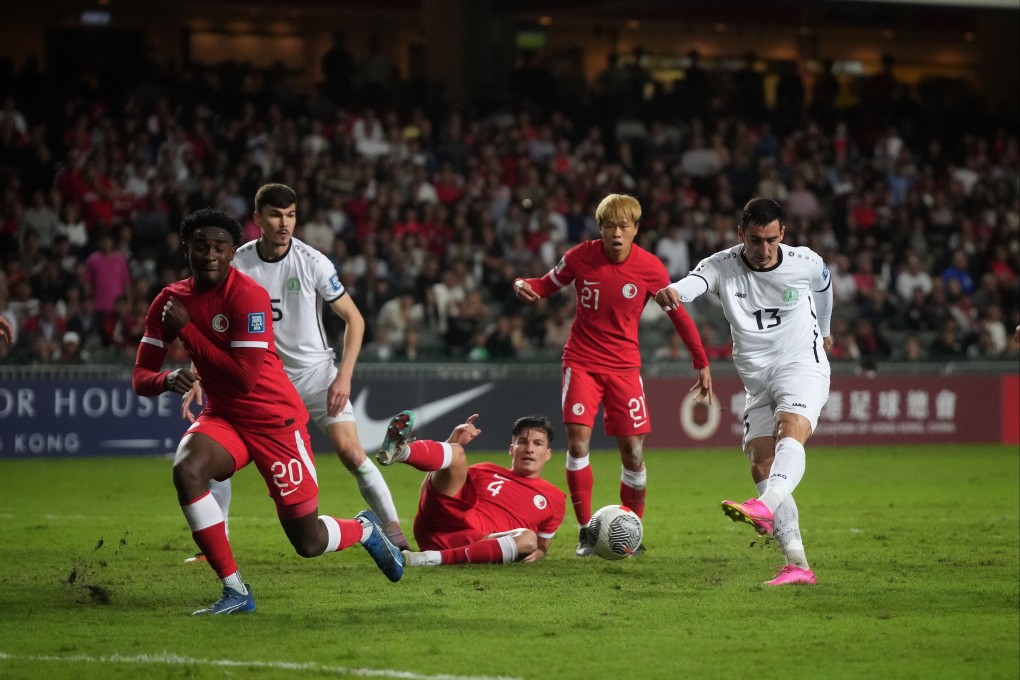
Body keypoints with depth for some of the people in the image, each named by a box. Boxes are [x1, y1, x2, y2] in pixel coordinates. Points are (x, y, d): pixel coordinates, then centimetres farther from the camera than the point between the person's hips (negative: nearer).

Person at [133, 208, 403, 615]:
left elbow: (243, 377, -27)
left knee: (308, 542, -1)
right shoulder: (170, 301, -2)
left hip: (275, 418, -5)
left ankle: (364, 529, 37)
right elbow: (140, 377, -2)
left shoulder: (248, 296, -20)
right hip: (223, 417, 5)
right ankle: (235, 591, -19)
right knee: (186, 470, -30)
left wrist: (186, 329, -25)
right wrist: (169, 379, -26)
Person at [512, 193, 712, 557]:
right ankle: (585, 530, -2)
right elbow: (547, 285, 7)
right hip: (581, 361, 0)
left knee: (633, 452, -3)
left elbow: (678, 314, 2)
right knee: (577, 442, -13)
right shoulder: (580, 257, -9)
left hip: (624, 365, 0)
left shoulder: (650, 268, -10)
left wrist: (702, 364, 4)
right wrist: (523, 286, -16)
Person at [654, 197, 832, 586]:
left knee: (790, 434, -31)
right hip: (756, 379, 3)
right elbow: (693, 283, -32)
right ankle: (798, 565, -2)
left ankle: (765, 508, -57)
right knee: (761, 468, -4)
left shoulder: (806, 263, -6)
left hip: (803, 367, -3)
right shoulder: (722, 267, -9)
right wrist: (671, 291, -57)